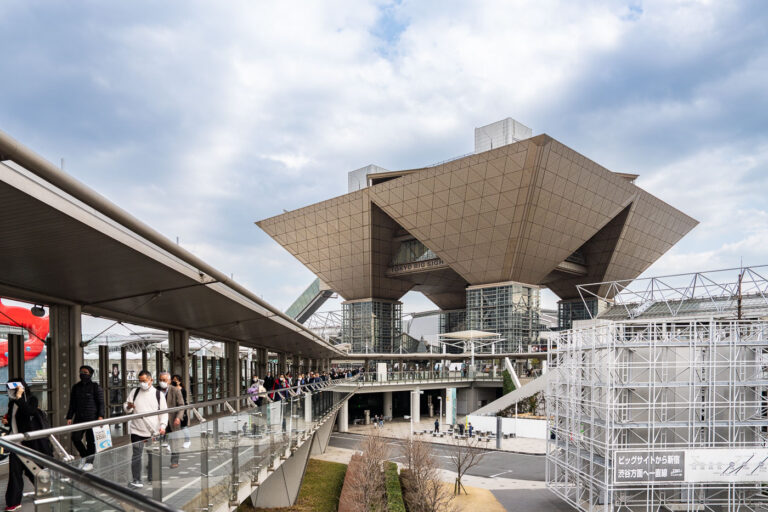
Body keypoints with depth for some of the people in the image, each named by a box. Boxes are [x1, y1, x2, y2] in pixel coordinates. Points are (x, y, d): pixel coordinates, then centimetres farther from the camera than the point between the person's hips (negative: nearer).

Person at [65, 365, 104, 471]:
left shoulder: (95, 387, -1)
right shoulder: (76, 387, 13)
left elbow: (101, 403, -5)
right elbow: (72, 404, 17)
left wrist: (100, 416, -16)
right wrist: (69, 417, 10)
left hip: (92, 418, -5)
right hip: (79, 418, 5)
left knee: (90, 440, -1)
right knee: (75, 438, -3)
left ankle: (90, 462, 9)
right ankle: (86, 456, 17)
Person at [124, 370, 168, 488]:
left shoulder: (158, 394, 2)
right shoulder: (134, 392, 5)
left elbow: (164, 412, 3)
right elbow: (126, 409, 7)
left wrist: (163, 426, -11)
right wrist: (128, 407, -17)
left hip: (154, 431, 1)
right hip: (137, 430, 0)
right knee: (136, 455, -2)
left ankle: (151, 478, 26)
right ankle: (136, 480, 8)